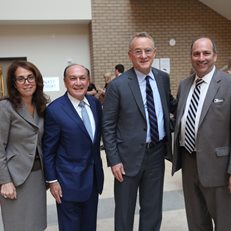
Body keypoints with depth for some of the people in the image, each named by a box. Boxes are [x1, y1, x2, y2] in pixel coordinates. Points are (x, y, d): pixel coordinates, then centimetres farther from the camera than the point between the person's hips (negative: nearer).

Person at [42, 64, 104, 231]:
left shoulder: (95, 103, 0)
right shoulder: (55, 110, -17)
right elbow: (49, 150, -11)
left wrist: (97, 167, 10)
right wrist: (52, 180, -9)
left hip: (94, 176, 5)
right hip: (69, 180, -5)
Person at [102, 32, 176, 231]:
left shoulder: (163, 78, 2)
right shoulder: (117, 85, -12)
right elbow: (108, 126, -9)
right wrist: (114, 160, -12)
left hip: (157, 153, 4)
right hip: (129, 155, -4)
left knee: (153, 209, 19)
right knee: (125, 211, 14)